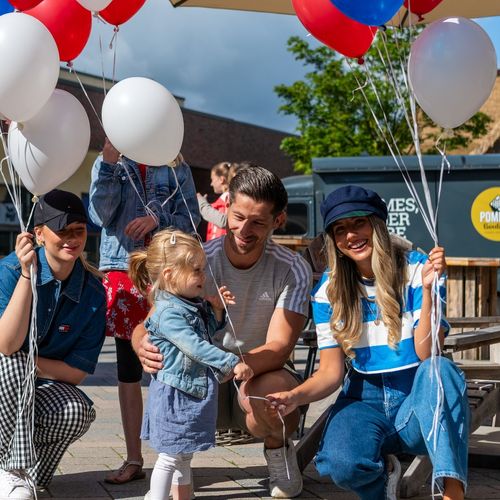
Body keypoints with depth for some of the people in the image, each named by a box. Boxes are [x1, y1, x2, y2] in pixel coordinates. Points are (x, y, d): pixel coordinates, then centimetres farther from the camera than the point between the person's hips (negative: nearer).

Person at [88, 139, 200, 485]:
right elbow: (101, 215, -4)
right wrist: (109, 163, -12)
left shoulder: (176, 168, 9)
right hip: (122, 271, 1)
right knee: (128, 367, 5)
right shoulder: (108, 165, 10)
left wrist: (157, 219, -15)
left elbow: (190, 217, 2)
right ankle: (134, 460, 13)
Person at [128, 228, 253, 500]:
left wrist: (216, 309, 4)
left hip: (194, 390, 9)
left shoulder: (196, 305, 7)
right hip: (174, 393, -9)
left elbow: (208, 332, 23)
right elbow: (195, 346, -29)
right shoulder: (168, 313, -22)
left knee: (184, 453, 21)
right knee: (171, 455, -2)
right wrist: (232, 364, -32)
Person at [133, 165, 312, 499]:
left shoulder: (293, 271, -14)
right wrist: (144, 346, -42)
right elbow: (148, 324, -15)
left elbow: (279, 348, -24)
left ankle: (279, 452, 0)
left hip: (261, 375, -1)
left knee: (270, 389, -38)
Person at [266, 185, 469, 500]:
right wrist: (296, 396, -23)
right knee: (342, 465, -33)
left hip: (417, 403, -1)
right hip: (364, 401, 1)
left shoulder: (417, 270, -8)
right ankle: (383, 471, 3)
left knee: (439, 369, -36)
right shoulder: (330, 291, 0)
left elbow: (427, 355, -16)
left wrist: (427, 289, -29)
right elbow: (331, 372, -2)